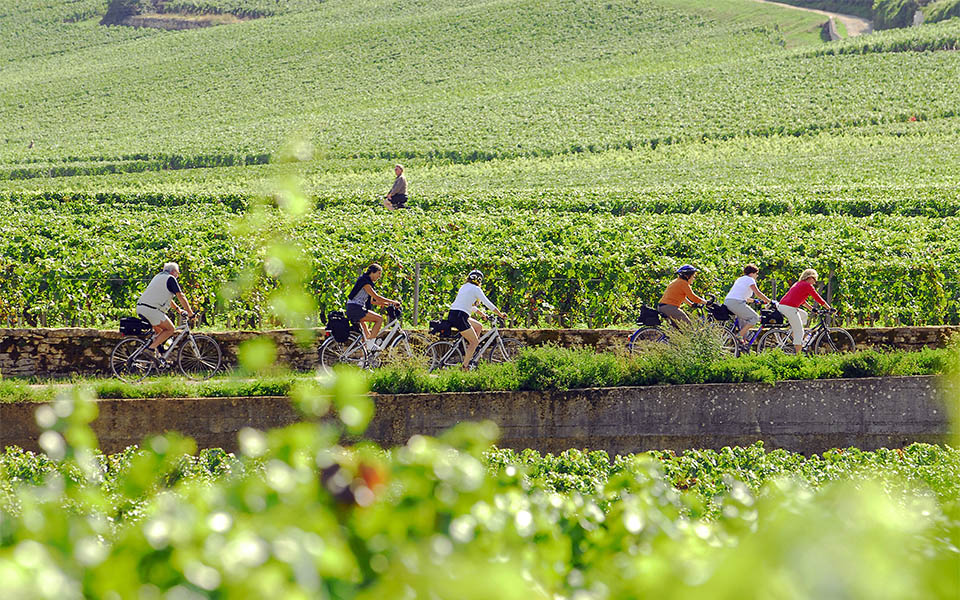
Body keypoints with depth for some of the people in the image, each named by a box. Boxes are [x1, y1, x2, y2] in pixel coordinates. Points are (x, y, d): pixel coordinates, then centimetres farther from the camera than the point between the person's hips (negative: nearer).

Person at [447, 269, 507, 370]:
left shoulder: (464, 287, 21)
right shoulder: (475, 289, -3)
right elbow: (488, 304, -3)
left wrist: (481, 313, 42)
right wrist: (501, 315, 5)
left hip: (452, 315, 9)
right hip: (459, 317, -9)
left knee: (479, 327, 22)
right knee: (475, 341, -2)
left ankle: (468, 352, 18)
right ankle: (465, 365, -6)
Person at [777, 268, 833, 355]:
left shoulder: (798, 284, 27)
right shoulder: (807, 285, 1)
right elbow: (818, 299, 1)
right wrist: (830, 308, 9)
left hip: (781, 306, 9)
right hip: (790, 308, -9)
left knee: (804, 315, 29)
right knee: (799, 332, -2)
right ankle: (798, 354, -6)